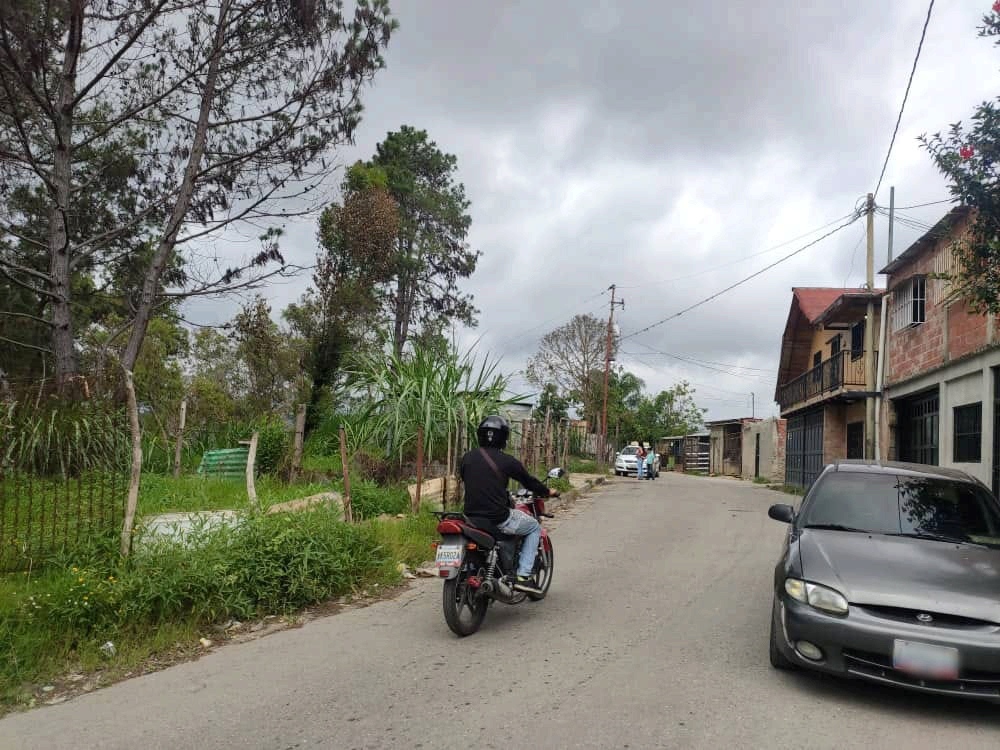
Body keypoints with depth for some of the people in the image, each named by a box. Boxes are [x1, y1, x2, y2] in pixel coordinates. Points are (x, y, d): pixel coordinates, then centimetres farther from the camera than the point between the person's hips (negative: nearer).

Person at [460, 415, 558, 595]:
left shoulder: (467, 458, 4)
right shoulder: (507, 461, -8)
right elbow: (529, 481, 4)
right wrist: (548, 492, 24)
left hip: (471, 517, 6)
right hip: (498, 518, -6)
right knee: (535, 527, 17)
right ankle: (524, 576, 6)